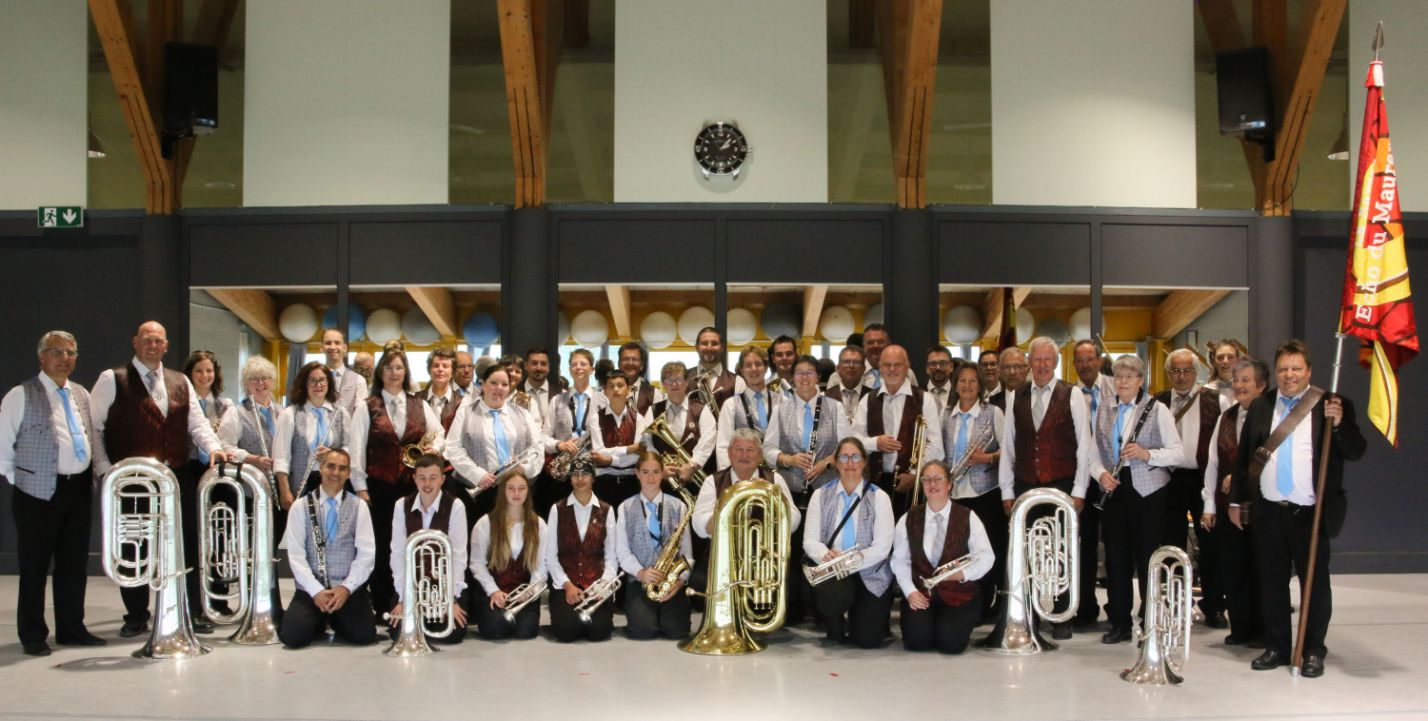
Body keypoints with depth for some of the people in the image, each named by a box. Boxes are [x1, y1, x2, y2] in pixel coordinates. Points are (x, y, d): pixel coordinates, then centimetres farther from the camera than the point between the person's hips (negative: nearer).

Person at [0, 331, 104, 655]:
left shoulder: (82, 395, 13)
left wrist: (93, 476, 10)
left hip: (79, 490, 5)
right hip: (39, 492, -5)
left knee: (74, 563, 10)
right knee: (34, 566, 2)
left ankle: (71, 628, 20)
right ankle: (33, 635, 12)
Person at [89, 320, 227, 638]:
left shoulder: (181, 382, 15)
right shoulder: (112, 380, 2)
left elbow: (197, 424, 12)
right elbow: (93, 427, -1)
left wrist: (213, 447, -8)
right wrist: (105, 469, -9)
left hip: (179, 478, 3)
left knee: (189, 548, 4)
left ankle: (194, 612, 14)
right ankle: (136, 616, 17)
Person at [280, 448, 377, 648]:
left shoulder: (359, 506, 6)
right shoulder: (301, 506, 4)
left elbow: (366, 554, -2)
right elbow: (295, 555, -4)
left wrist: (346, 587, -15)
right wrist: (316, 590, -15)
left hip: (349, 590, 0)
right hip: (310, 590, 0)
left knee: (364, 635, -22)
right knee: (293, 636, -24)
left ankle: (336, 622, 13)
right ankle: (320, 622, 11)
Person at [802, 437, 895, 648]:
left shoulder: (879, 498, -2)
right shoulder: (821, 495, 4)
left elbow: (882, 547, -10)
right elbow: (810, 540, -3)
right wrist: (826, 556, -26)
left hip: (869, 574, 0)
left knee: (867, 640, -11)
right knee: (833, 595, -35)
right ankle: (834, 626, 3)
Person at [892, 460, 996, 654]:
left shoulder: (967, 517, 2)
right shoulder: (908, 520, 7)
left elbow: (986, 556, -2)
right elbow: (900, 561, 4)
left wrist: (964, 573, -20)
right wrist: (910, 591, -11)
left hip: (959, 594, -1)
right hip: (920, 595, 1)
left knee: (951, 641, -23)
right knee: (917, 639, -23)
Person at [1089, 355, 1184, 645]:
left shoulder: (1157, 409, -1)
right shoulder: (1103, 409, 12)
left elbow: (1177, 453, -5)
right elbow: (1095, 452, 13)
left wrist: (1147, 454, -21)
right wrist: (1100, 473, -7)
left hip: (1148, 490, -4)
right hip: (1114, 490, 4)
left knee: (1148, 558, 0)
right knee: (1116, 558, 7)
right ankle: (1119, 623, 16)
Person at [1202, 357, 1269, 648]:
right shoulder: (1225, 418, 12)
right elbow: (1213, 463, 12)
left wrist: (1242, 476, -12)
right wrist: (1209, 504, 9)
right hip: (1227, 505, 6)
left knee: (1259, 569, 4)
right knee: (1231, 569, 9)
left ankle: (1262, 630, 16)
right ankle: (1240, 628, 20)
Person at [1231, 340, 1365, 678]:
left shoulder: (1332, 406, -2)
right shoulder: (1259, 406, 9)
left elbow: (1356, 452, -8)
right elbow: (1243, 456, 13)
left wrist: (1338, 423, -25)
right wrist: (1236, 499, 12)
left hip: (1312, 512, -3)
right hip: (1268, 511, 3)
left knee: (1315, 581, 4)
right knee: (1271, 582, 10)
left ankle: (1314, 651, 16)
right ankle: (1276, 647, 21)